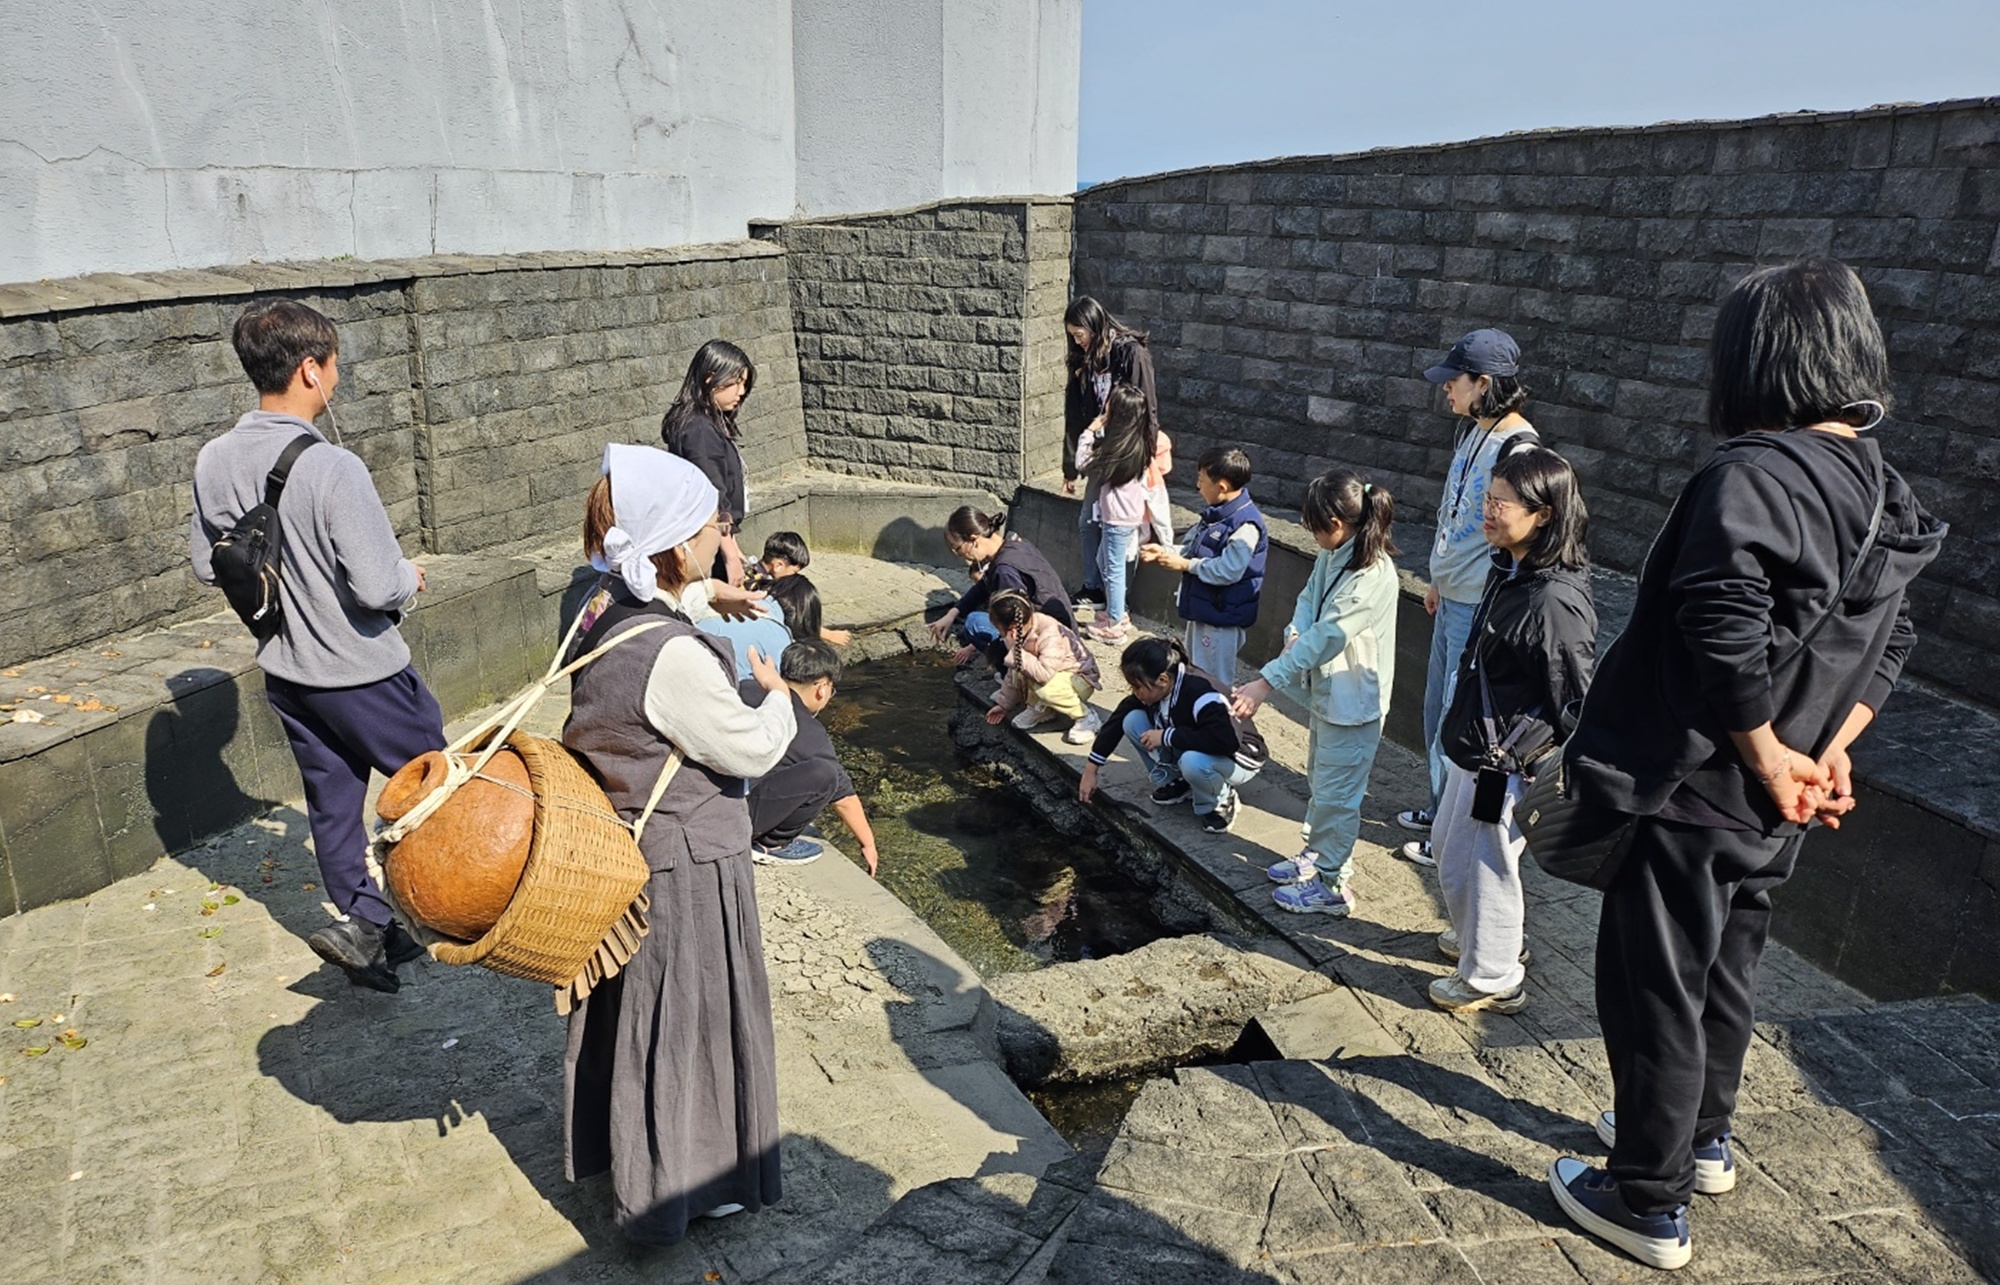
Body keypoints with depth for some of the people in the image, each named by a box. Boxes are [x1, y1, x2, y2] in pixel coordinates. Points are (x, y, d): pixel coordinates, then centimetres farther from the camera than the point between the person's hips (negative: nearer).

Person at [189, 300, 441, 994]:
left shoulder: (215, 461, -3)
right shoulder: (331, 468, -26)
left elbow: (207, 565, 8)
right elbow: (378, 587, -27)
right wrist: (409, 577, -6)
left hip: (285, 670, 7)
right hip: (361, 671, -7)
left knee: (332, 801, 17)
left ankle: (369, 931, 29)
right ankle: (363, 922, 16)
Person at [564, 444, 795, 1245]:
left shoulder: (600, 612, -5)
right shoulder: (675, 657, -32)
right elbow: (750, 750, -20)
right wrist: (777, 698, -2)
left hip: (616, 849, 9)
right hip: (684, 871, -9)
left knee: (627, 1009, 26)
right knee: (684, 1022, 11)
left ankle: (614, 1145, 49)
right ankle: (679, 1188, 32)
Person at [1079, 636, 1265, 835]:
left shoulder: (1200, 694, -36)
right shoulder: (1152, 690, -13)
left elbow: (1225, 741, -48)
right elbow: (1118, 719, -2)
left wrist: (1167, 736, -38)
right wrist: (1091, 769, -2)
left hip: (1237, 757, -7)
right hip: (1188, 751, 7)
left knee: (1193, 762, -41)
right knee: (1132, 721, -11)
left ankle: (1220, 801, -8)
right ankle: (1175, 781, 5)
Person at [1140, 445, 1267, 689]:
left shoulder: (1245, 525, -24)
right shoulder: (1216, 514, 6)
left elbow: (1227, 571, -29)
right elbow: (1192, 549, 15)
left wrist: (1185, 565, -20)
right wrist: (1163, 552, 0)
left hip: (1222, 617, -10)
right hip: (1202, 609, 10)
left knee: (1215, 685, 3)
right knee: (1197, 676, 23)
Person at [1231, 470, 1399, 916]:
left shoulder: (1372, 576, -28)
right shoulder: (1333, 555, -1)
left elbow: (1327, 636, -30)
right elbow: (1310, 596, 8)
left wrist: (1267, 682, -30)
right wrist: (1295, 633, -15)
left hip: (1354, 702, -9)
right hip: (1326, 691, 9)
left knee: (1335, 794, 3)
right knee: (1321, 783, 23)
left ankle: (1332, 885, 18)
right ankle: (1316, 856, 41)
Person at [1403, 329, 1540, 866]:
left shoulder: (1518, 449, -21)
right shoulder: (1472, 431, 8)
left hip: (1482, 608, -9)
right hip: (1452, 600, 10)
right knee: (1437, 711, 20)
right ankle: (1440, 808, 37)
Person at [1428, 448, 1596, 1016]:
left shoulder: (1556, 600, -26)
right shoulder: (1508, 571, 3)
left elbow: (1577, 702, -22)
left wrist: (1550, 777, -17)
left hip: (1506, 765, -10)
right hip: (1472, 746, 10)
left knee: (1479, 867, 7)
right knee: (1448, 846, 25)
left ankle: (1493, 980, 29)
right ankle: (1476, 937, 48)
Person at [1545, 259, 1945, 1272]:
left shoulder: (1753, 474, -22)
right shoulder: (1884, 496, 7)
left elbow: (1724, 634, -31)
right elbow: (1886, 647, 14)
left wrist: (1772, 762, -18)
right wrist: (1828, 757, 6)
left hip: (1689, 789, -9)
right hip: (1770, 809, 9)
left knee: (1652, 989, 6)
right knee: (1724, 972, 25)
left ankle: (1650, 1202, 20)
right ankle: (1702, 1138, 45)